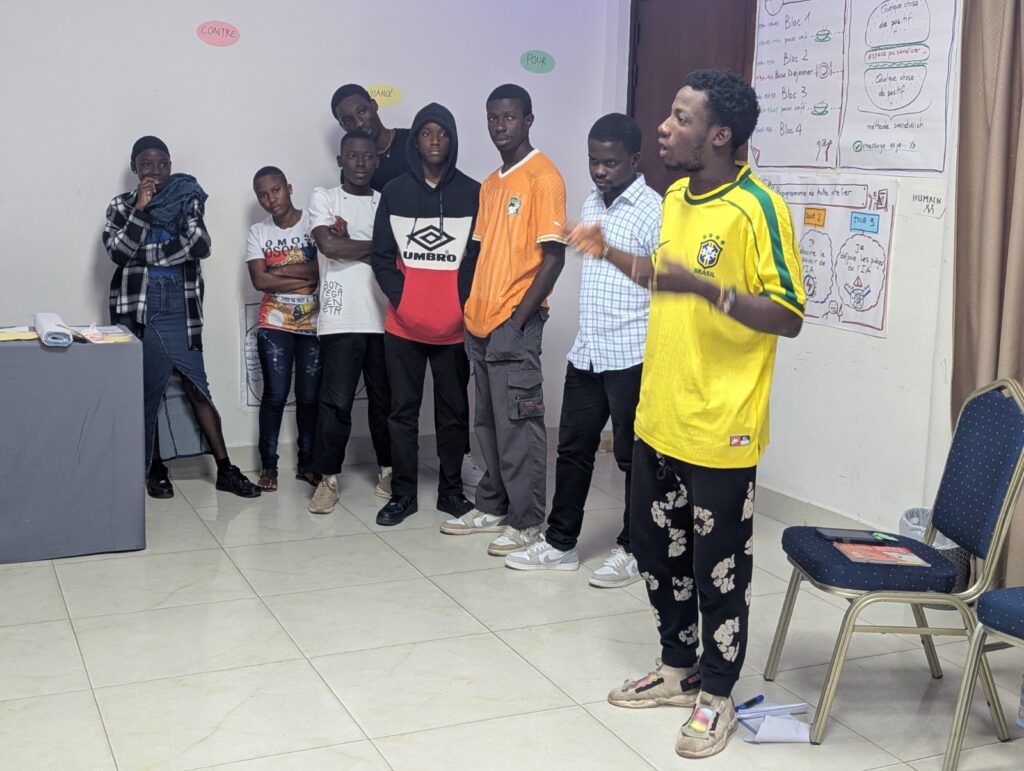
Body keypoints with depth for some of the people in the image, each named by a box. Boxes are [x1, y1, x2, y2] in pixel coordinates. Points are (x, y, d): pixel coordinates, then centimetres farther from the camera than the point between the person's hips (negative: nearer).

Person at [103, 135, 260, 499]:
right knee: (145, 387, 2)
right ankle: (156, 468, 13)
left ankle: (225, 469, -3)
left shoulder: (187, 199, 7)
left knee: (197, 385, -3)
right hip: (137, 304, 0)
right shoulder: (121, 205, 6)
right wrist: (140, 209, -15)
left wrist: (144, 254, -12)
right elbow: (117, 252, -8)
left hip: (180, 303, 0)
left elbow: (201, 246, -7)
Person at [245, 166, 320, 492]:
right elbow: (260, 281, -8)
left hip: (314, 324, -1)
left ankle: (307, 462, 16)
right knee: (275, 394, -4)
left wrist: (283, 269, -12)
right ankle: (268, 464, 6)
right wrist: (307, 276, -13)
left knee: (309, 396, 4)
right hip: (275, 325, 1)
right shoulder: (257, 232, 3)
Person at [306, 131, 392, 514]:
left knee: (385, 400, 9)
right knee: (336, 402, -5)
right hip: (341, 319, -2)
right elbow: (328, 244, -11)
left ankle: (388, 471, 23)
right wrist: (376, 245, -2)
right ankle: (328, 478, 6)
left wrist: (348, 244, -8)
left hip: (383, 318, 3)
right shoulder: (323, 197, 6)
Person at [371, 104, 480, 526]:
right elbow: (382, 256, 3)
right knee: (403, 409, 6)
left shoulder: (472, 193, 3)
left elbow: (479, 256, 0)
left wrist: (464, 305, -11)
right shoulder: (395, 191, 5)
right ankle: (403, 493, 15)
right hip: (403, 326, 1)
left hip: (455, 327, 0)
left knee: (453, 410, 8)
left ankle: (451, 490, 20)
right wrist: (400, 300, -9)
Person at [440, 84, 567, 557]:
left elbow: (553, 256, -13)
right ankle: (493, 508, 26)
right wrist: (470, 310, 11)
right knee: (489, 423, 15)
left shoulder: (543, 177, -8)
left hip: (515, 325, -8)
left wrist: (518, 317, -15)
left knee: (518, 425, -2)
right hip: (480, 323, 8)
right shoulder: (490, 184, 16)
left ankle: (526, 522, 7)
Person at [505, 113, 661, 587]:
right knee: (573, 448, 12)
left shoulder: (653, 212, -12)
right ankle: (560, 543, 24)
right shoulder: (590, 205, 12)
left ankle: (633, 550, 18)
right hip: (585, 353, 7)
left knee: (633, 457, 5)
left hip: (631, 357, -7)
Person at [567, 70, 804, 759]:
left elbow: (789, 316, -18)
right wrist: (610, 253, 11)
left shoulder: (758, 209, -16)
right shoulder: (676, 196, 8)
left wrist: (704, 287, -28)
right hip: (659, 418, 8)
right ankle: (679, 668, 37)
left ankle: (716, 695, 24)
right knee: (658, 552, 19)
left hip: (719, 430, -8)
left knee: (719, 570, 6)